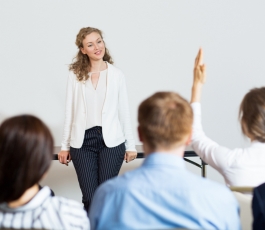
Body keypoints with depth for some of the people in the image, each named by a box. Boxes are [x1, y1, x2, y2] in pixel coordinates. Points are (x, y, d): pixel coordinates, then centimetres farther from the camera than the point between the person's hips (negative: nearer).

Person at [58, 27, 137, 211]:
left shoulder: (116, 74, 3)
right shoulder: (75, 75, 4)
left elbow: (124, 112, 6)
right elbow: (70, 112, 7)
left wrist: (131, 145, 4)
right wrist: (65, 146, 7)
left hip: (111, 141, 0)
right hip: (82, 141, 1)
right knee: (90, 199, 0)